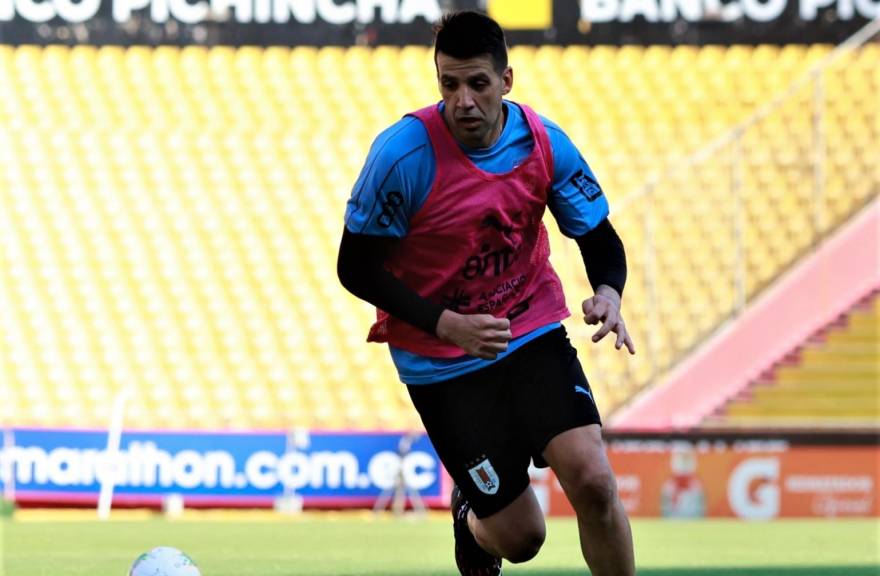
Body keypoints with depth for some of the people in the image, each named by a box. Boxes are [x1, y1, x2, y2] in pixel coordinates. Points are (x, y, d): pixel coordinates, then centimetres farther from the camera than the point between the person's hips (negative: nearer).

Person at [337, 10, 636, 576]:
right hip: (441, 364, -2)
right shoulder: (404, 153, -20)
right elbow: (357, 268, -13)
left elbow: (599, 237, 3)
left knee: (593, 480, -20)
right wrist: (444, 323, -25)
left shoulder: (544, 143, -9)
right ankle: (471, 519, 37)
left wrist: (608, 293, -21)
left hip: (533, 336, 2)